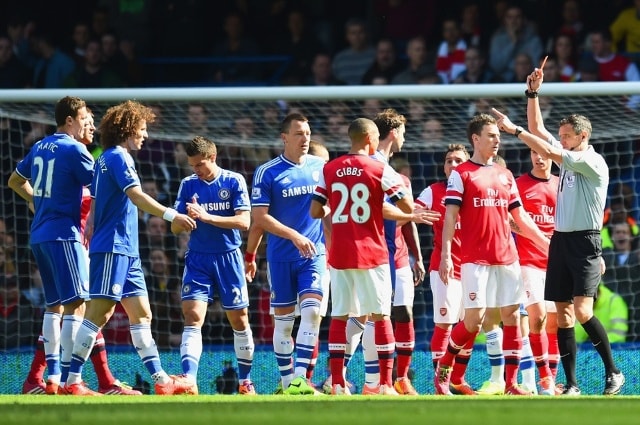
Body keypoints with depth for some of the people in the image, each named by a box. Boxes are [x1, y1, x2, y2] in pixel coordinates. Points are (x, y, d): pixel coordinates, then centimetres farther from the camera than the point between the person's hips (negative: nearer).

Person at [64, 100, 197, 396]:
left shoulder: (106, 159, 19)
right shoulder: (117, 157, -10)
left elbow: (95, 204, 21)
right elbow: (137, 196, -22)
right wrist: (171, 216, -27)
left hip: (126, 250, 10)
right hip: (112, 248, -10)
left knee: (141, 314, 8)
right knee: (99, 313, -11)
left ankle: (161, 380, 8)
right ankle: (72, 381, -12)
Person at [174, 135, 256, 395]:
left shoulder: (234, 181, -3)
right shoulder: (188, 185, 4)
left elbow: (243, 222, -12)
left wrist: (207, 217, -22)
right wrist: (185, 219, -22)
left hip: (228, 258, -1)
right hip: (197, 259, 1)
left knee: (239, 320, 7)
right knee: (192, 317, -15)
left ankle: (245, 381, 22)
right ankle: (189, 381, -25)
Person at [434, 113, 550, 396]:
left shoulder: (505, 176, 16)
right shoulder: (461, 174, 0)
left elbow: (521, 218, 19)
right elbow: (450, 217, -6)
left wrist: (548, 244, 15)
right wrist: (445, 255, -15)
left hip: (507, 257, 5)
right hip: (475, 259, -5)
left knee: (512, 316, 0)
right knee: (474, 319, -10)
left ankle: (511, 383, 3)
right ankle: (443, 368, 11)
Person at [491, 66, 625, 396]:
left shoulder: (594, 162, -11)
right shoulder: (567, 156, 12)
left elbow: (551, 153, -19)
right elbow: (538, 130, 19)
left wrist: (515, 130, -17)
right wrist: (533, 93, 9)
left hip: (585, 242, -8)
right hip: (560, 241, 8)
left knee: (582, 311, -18)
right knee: (563, 315, 2)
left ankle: (613, 372, -6)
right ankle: (571, 384, 3)